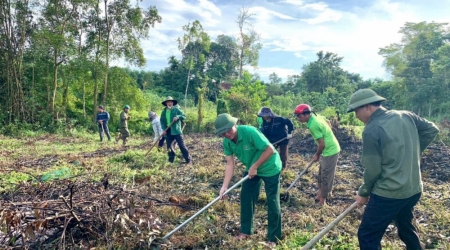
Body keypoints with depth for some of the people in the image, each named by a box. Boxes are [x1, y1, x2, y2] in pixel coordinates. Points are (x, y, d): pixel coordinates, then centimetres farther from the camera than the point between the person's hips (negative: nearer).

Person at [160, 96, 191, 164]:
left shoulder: (176, 109, 0)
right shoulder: (164, 112, 11)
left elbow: (184, 116, -3)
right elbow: (162, 121, 14)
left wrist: (178, 117, -22)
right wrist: (164, 129, -1)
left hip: (176, 131, -4)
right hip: (168, 131, 4)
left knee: (182, 145, -5)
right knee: (169, 146, 9)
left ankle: (188, 160, -1)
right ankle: (171, 160, 23)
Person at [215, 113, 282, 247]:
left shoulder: (249, 132, -33)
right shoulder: (227, 142, -12)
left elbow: (270, 150, -29)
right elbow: (230, 164, -10)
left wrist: (255, 167, -23)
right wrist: (224, 186, -18)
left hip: (270, 168, -6)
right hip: (251, 169, 7)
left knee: (272, 202, 0)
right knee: (245, 197, 9)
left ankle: (273, 237, 14)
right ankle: (246, 231, 27)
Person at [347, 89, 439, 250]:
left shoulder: (371, 130, -19)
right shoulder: (406, 116, 1)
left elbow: (372, 170, -16)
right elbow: (432, 130, 12)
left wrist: (363, 192, 0)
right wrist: (411, 154, 15)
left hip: (388, 194, -8)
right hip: (413, 190, 8)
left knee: (367, 237, 3)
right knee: (406, 227, 30)